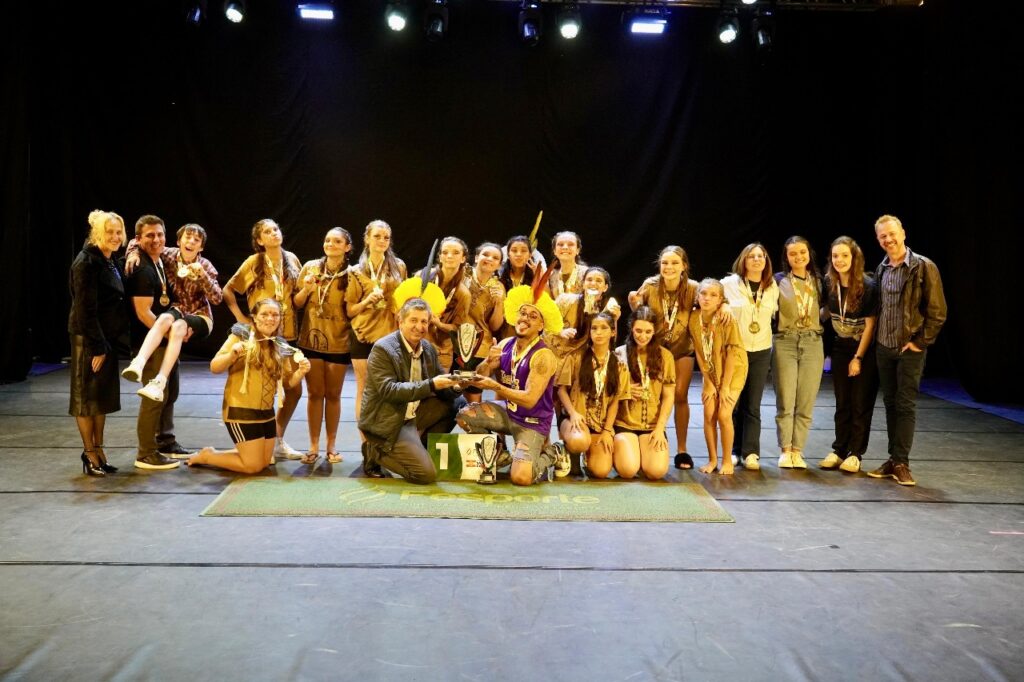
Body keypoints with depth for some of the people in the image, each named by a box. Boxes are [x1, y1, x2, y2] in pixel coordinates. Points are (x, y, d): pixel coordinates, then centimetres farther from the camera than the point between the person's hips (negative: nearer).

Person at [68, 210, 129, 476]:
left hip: (107, 335, 8)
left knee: (103, 395, 12)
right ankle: (90, 454, 11)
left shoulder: (110, 261, 10)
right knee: (87, 396, 2)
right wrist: (98, 346, -19)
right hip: (88, 338, -8)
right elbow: (85, 309, -19)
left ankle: (98, 450, 21)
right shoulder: (87, 262, -15)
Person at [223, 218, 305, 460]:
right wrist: (241, 318, -8)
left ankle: (278, 440, 22)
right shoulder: (254, 262, -6)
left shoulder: (292, 259, 6)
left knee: (294, 389, 5)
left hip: (288, 334, 5)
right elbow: (228, 290, -2)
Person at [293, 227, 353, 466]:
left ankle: (332, 445, 20)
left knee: (333, 394, 9)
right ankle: (313, 446, 15)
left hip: (339, 342, -1)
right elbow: (296, 303, 5)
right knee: (314, 393, 6)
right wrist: (306, 289, -13)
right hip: (311, 339, 1)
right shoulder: (311, 267, 1)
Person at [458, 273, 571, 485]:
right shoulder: (505, 345, -2)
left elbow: (529, 399, -26)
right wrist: (489, 361, -23)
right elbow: (479, 378, -3)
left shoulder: (543, 356, -21)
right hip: (507, 411, 6)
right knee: (464, 415, -14)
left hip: (532, 422, -6)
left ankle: (552, 453, 10)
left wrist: (495, 386, -32)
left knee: (521, 477, -22)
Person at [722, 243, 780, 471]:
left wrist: (769, 343, 13)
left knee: (753, 406, 2)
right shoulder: (729, 284, -3)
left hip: (761, 351, 2)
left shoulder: (772, 287, 7)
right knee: (733, 403, 2)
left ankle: (751, 453, 6)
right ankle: (734, 450, 13)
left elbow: (773, 313, 18)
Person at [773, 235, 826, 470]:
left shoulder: (819, 281, 11)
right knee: (785, 402, -2)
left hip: (813, 343, 3)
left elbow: (824, 310, 19)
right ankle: (785, 451, 7)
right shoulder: (778, 280, 1)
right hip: (785, 343, -3)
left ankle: (797, 451, 11)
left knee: (806, 404, 3)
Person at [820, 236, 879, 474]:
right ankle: (839, 450, 15)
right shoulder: (829, 283, -5)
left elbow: (870, 325, -14)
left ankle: (855, 454, 7)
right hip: (840, 347, 4)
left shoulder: (868, 286, -18)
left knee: (861, 403, 0)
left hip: (865, 349, -4)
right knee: (842, 403, 9)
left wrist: (858, 358, -13)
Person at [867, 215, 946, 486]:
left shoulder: (924, 267, -8)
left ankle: (901, 463, 2)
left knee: (905, 405, -3)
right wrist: (876, 339, 8)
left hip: (910, 349, -5)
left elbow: (937, 311, -9)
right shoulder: (881, 269, 9)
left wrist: (920, 342, -11)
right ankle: (893, 459, 16)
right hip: (883, 348, 5)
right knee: (890, 404, 9)